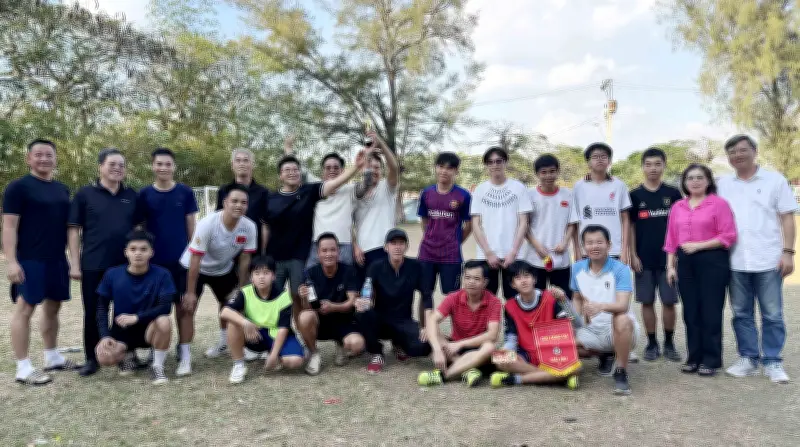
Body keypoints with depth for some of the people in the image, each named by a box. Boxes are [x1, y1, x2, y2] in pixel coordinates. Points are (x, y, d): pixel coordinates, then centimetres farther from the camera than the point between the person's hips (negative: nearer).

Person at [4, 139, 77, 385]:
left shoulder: (62, 189, 15)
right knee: (25, 309, -4)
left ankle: (52, 357, 26)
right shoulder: (18, 187, -6)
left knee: (53, 307, 13)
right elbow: (9, 226, -10)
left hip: (57, 259, 7)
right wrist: (11, 261, -18)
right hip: (29, 260, -7)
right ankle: (23, 368, 1)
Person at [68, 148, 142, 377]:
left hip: (126, 265, 2)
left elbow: (138, 227, 14)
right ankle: (91, 358, 18)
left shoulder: (132, 195, 8)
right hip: (94, 266, -2)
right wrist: (75, 263, -6)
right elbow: (74, 230, -1)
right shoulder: (85, 194, -1)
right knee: (93, 313, 5)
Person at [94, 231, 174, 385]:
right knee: (104, 357, -26)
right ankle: (127, 355, 12)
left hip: (149, 329, -2)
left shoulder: (162, 274, -13)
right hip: (121, 331, 2)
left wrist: (136, 317, -28)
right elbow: (102, 308, 0)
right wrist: (105, 336, -13)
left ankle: (157, 366, -11)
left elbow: (165, 307, -20)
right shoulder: (112, 275, -6)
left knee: (163, 322, -35)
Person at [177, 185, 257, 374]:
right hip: (193, 267, -4)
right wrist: (190, 292, -26)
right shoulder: (207, 224, -33)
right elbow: (195, 260, -28)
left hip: (224, 269, 4)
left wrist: (241, 288, -5)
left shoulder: (249, 227, -23)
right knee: (187, 308, -13)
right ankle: (185, 357, -5)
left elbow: (244, 259, -10)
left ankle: (224, 342, 42)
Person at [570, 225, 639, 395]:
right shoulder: (577, 268, 1)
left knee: (622, 320, -40)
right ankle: (605, 355, 12)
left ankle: (621, 372, -18)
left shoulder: (621, 269, -14)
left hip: (620, 330, -5)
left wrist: (601, 306, -48)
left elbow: (623, 306, -27)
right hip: (593, 330, 5)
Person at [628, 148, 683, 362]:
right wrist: (633, 255, -5)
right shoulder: (635, 195, 2)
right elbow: (630, 227, 2)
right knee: (647, 302, 5)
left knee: (669, 301, 3)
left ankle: (669, 343, 17)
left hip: (668, 258, 0)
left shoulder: (673, 194, 3)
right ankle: (652, 343, 16)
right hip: (644, 259, 0)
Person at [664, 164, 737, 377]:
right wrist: (670, 266, 7)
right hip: (685, 262, 5)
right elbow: (671, 239, 12)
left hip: (712, 261, -4)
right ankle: (694, 357, 17)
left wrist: (699, 245, -14)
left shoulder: (719, 203, -2)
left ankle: (711, 360, 10)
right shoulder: (677, 207, 12)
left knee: (710, 311, 0)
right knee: (691, 311, 8)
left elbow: (728, 236, -9)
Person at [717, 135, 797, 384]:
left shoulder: (775, 180, 3)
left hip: (768, 260, -2)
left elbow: (787, 218, 1)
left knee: (772, 315, 3)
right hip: (735, 261, 3)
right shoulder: (723, 185, 9)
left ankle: (772, 362, 12)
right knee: (742, 314, 8)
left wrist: (787, 252, -6)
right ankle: (748, 359, 17)